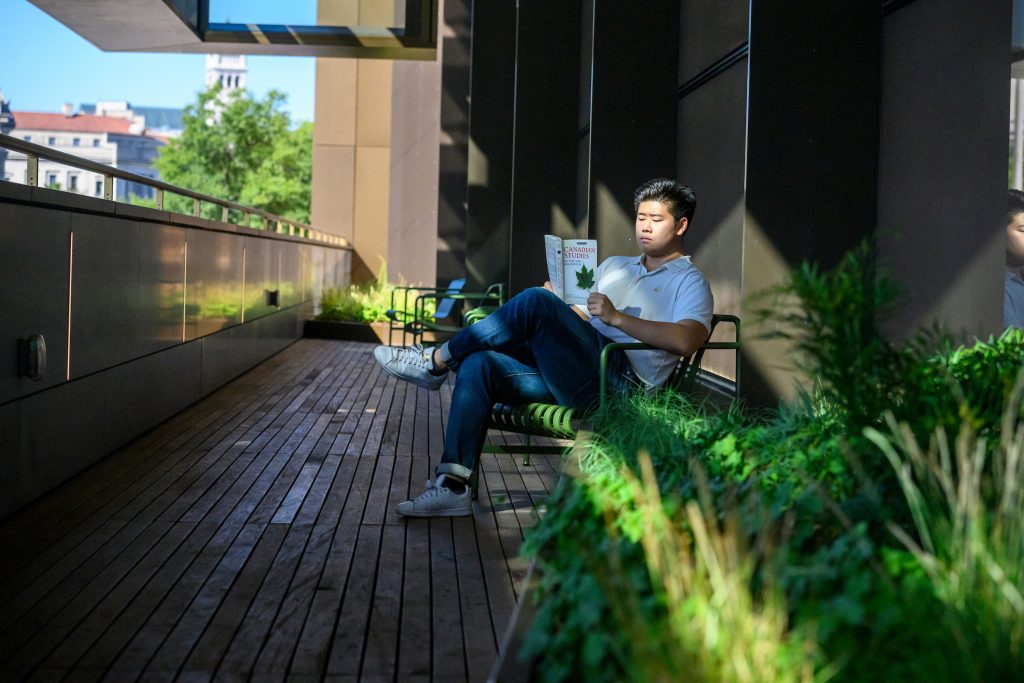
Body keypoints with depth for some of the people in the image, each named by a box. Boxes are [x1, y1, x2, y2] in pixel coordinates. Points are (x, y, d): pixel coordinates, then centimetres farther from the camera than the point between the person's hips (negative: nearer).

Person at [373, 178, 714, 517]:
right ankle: (452, 486, -19)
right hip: (574, 376, 7)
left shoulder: (689, 282, 7)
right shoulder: (613, 265, 31)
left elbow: (686, 340, -14)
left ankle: (436, 361, -10)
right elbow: (575, 321, 27)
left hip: (621, 381, -7)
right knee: (478, 365, -16)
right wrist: (558, 301, 4)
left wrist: (617, 317, -18)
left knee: (536, 300, -25)